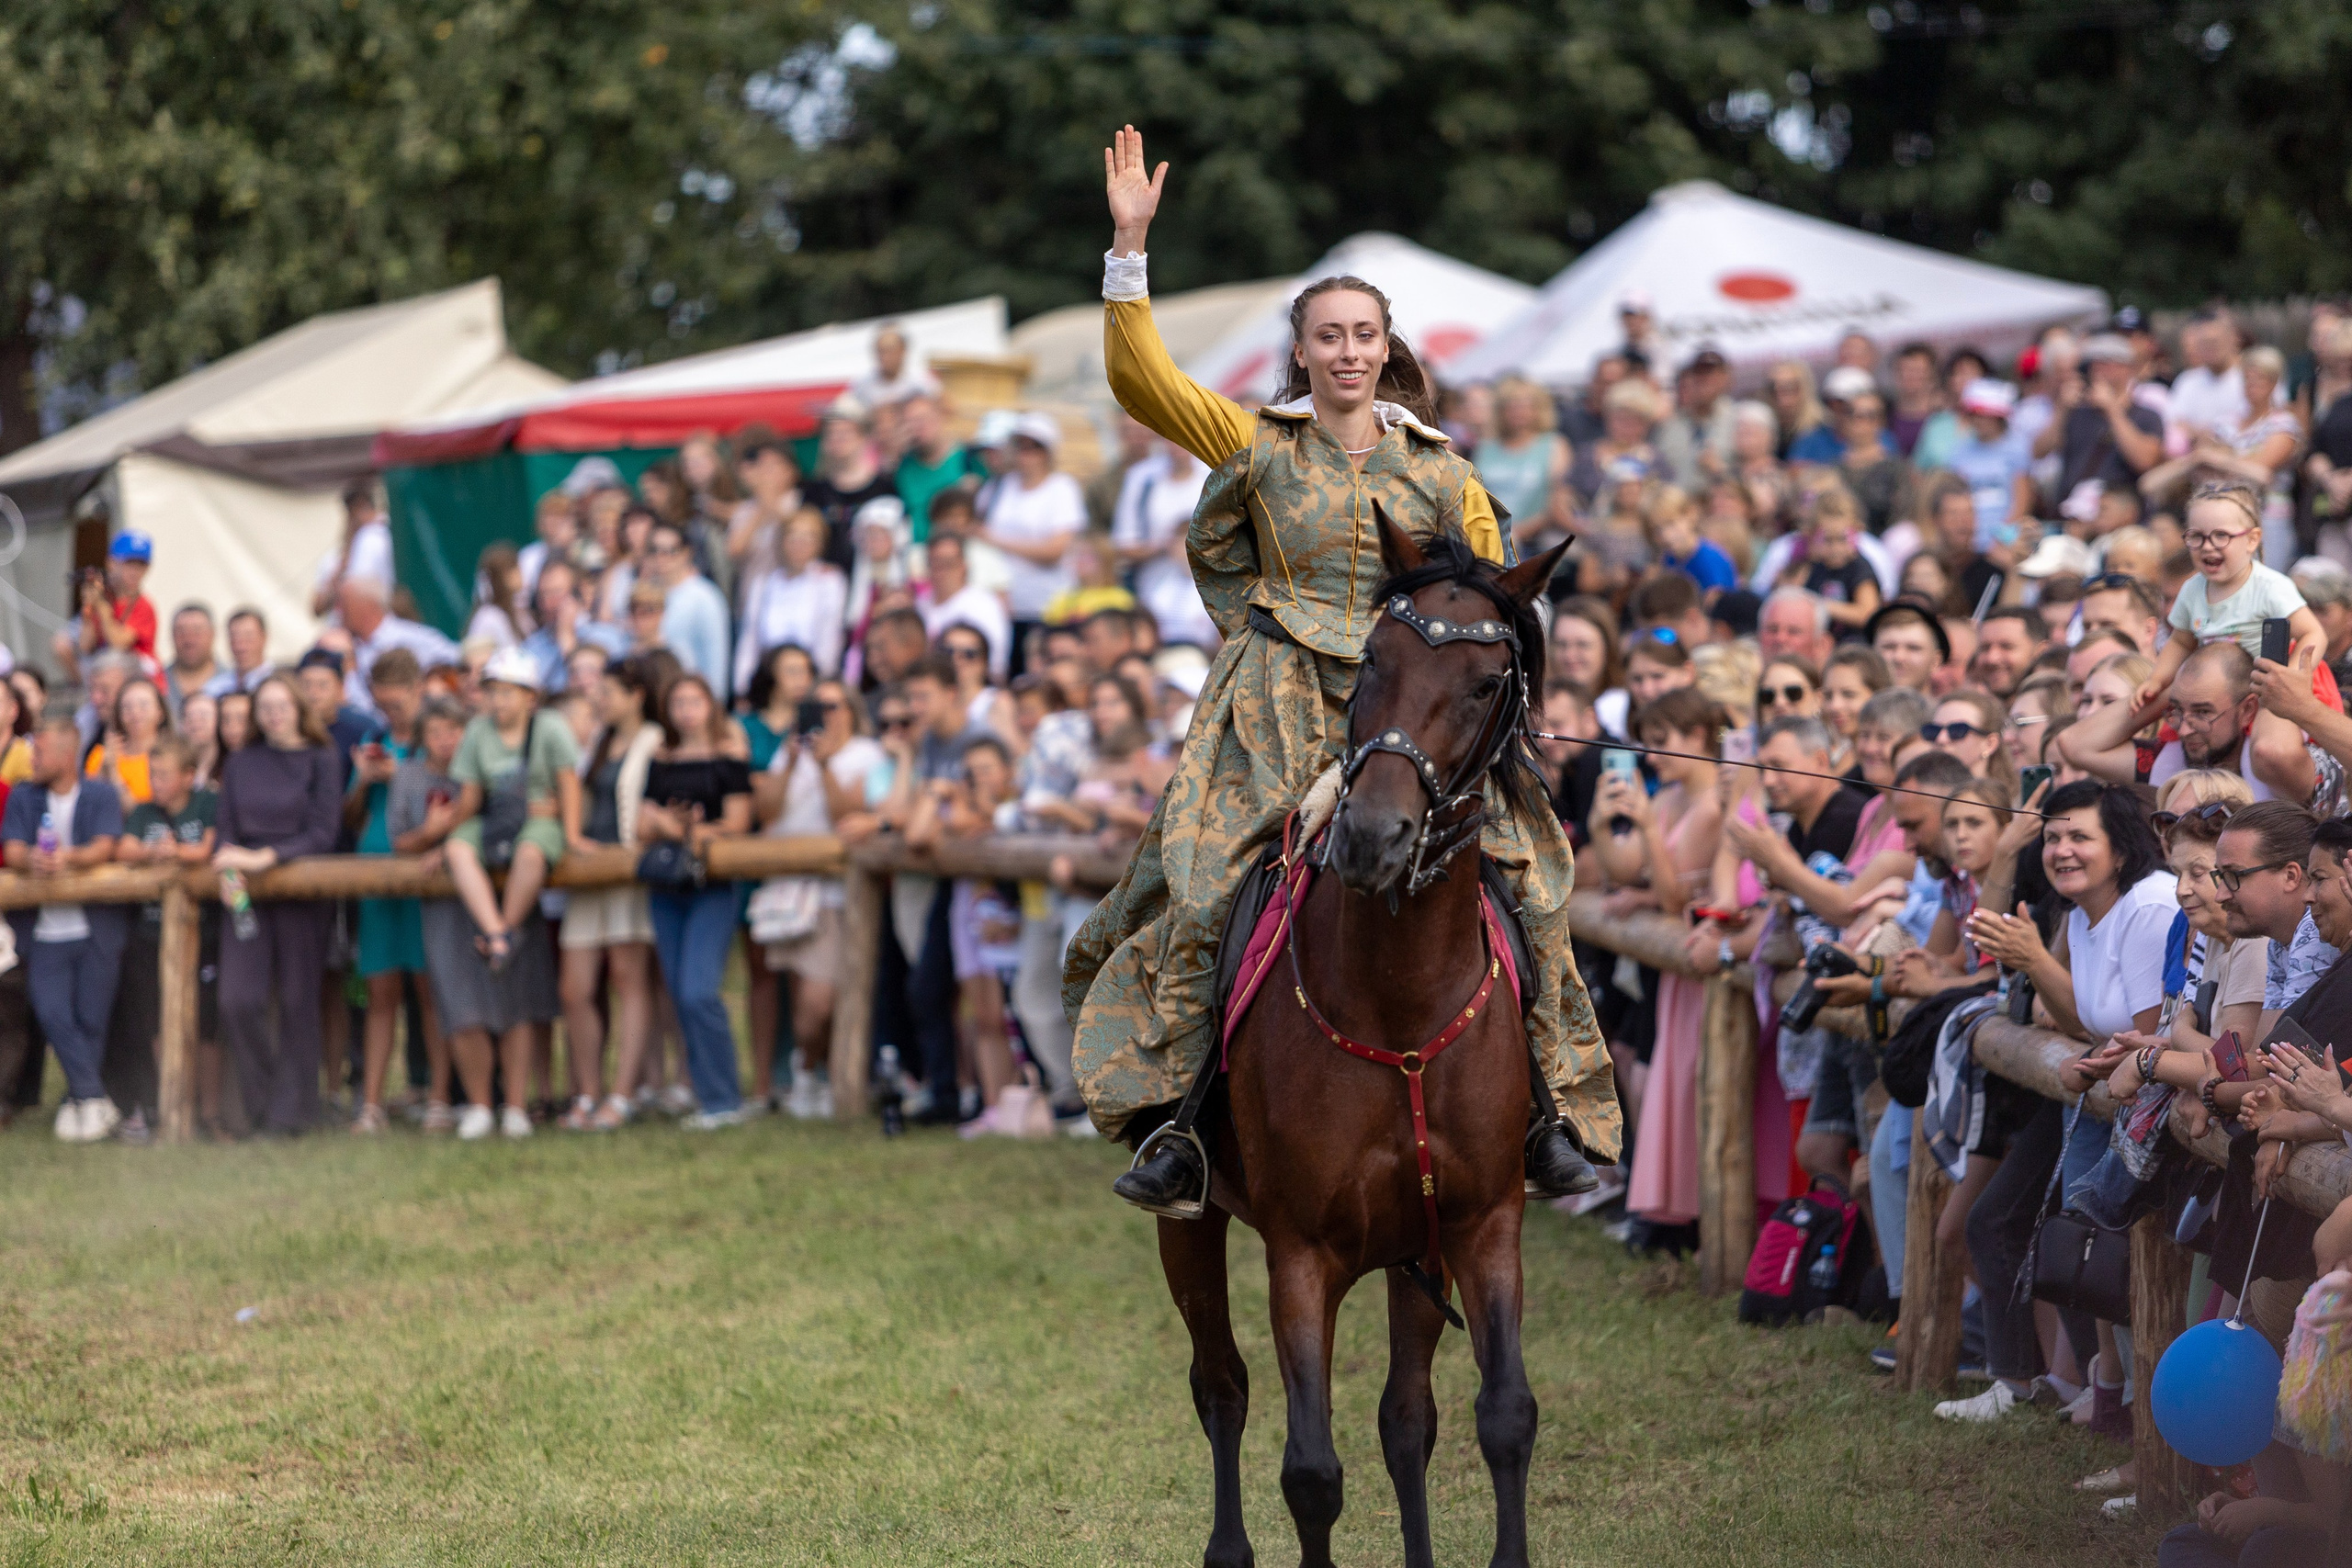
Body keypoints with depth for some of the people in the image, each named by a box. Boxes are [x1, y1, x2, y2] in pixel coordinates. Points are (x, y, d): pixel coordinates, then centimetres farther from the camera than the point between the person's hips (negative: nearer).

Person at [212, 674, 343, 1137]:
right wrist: (228, 869, -10)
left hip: (301, 889, -2)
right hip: (247, 893, 2)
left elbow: (323, 834, -5)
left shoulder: (321, 761, 3)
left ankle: (291, 1111, 7)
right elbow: (227, 830, 11)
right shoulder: (240, 764, 14)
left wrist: (265, 857, -15)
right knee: (238, 1003, -10)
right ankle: (261, 1102, 7)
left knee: (297, 1002, -1)